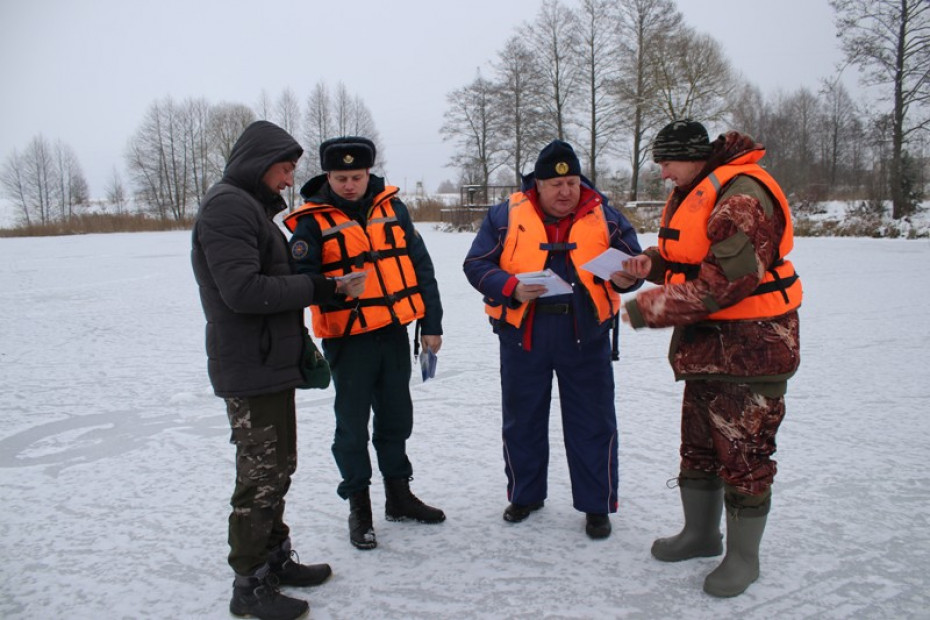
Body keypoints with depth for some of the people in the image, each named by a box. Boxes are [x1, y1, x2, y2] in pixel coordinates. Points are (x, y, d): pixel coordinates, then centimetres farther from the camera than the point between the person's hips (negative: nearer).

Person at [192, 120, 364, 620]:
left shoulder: (252, 207, 19)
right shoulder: (227, 206, -14)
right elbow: (242, 290, -24)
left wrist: (301, 344, 13)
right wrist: (319, 288, -18)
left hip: (272, 365, 10)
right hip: (250, 369, -10)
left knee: (277, 467, 18)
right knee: (261, 475, -1)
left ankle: (275, 558, 32)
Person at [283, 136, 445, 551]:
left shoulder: (391, 206, 5)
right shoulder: (312, 221, -6)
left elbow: (420, 265, 8)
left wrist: (431, 324, 6)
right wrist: (333, 290, -33)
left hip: (395, 332, 4)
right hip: (348, 339, -4)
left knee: (396, 417, 16)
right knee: (353, 424, 5)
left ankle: (399, 496, 34)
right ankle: (359, 509, 23)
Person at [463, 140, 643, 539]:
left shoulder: (604, 216, 2)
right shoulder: (505, 216, -1)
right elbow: (476, 265, -3)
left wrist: (625, 278, -17)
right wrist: (512, 289, -20)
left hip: (585, 337, 0)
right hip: (523, 336, 0)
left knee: (593, 423, 7)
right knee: (522, 420, 13)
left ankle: (596, 505, 24)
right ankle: (525, 494, 34)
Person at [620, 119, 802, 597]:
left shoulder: (740, 196, -20)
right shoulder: (690, 193, 12)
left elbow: (724, 279, -27)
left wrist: (647, 309, -22)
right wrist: (653, 261, -1)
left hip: (749, 342, -10)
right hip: (705, 341, 10)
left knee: (742, 450, 0)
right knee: (698, 444, 17)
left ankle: (743, 557, 17)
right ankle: (701, 534, 35)